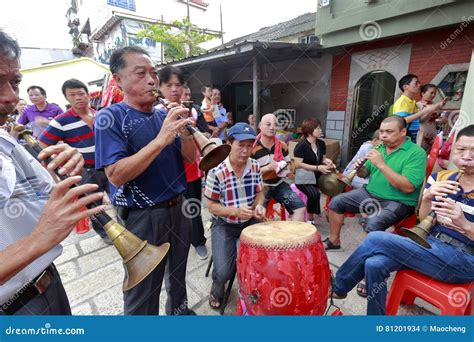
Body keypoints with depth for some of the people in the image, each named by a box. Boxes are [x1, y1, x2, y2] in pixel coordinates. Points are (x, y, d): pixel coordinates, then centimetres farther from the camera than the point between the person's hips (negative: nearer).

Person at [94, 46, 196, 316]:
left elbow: (190, 158, 2)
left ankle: (179, 309, 52)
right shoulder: (110, 118, -11)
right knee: (143, 295, 12)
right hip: (143, 217, -5)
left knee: (178, 273, 26)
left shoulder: (164, 115, 5)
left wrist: (185, 131, -17)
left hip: (178, 207, 6)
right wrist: (161, 139, -29)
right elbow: (116, 176, -22)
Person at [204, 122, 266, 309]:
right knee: (223, 272, -15)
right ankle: (217, 286, 24)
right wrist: (235, 211, -27)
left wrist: (259, 205, -16)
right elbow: (211, 206, -12)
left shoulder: (255, 167, -5)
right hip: (224, 225, -4)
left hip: (250, 221, 4)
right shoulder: (217, 172, -20)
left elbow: (259, 193, 7)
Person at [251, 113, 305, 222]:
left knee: (300, 207, -6)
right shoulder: (253, 148, -12)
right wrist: (268, 167, -22)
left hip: (279, 184, 5)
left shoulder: (282, 146, 5)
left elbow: (288, 164, 20)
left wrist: (286, 171, -4)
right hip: (260, 186, -5)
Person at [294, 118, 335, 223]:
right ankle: (310, 217, -5)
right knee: (315, 194, -31)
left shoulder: (321, 144, 7)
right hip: (304, 177, -7)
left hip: (317, 175, 7)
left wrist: (327, 161, -6)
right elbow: (298, 164, -19)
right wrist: (318, 168, -21)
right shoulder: (301, 146, -15)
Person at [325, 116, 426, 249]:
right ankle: (334, 241, 13)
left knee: (373, 223, -33)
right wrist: (360, 169, -11)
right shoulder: (380, 148, 7)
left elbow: (408, 187, -25)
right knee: (336, 201, -3)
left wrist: (382, 164, -27)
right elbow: (365, 174, 14)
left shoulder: (416, 153, -14)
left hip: (398, 202, -6)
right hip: (370, 194, 7)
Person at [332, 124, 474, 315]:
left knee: (376, 239, -19)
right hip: (431, 245, 4)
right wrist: (427, 198, -15)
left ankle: (338, 286, 1)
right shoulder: (441, 178, 5)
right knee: (374, 264, -20)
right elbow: (424, 222, 4)